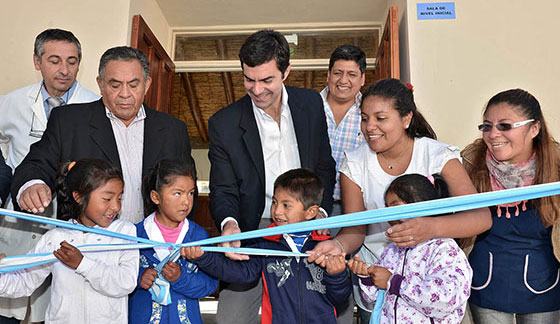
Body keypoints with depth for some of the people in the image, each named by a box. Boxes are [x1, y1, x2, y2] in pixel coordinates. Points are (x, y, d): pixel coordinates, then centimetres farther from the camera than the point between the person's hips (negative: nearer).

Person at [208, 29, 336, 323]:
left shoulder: (311, 103, 3)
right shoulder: (223, 124, -5)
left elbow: (325, 167, 11)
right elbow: (223, 190, -3)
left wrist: (321, 210, -3)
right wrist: (229, 223, -24)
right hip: (256, 233, -1)